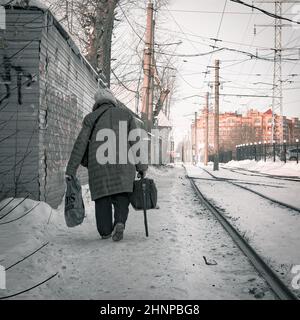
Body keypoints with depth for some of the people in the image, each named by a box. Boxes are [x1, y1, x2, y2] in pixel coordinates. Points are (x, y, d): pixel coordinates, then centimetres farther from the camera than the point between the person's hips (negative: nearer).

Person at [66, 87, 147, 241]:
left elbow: (80, 144, 3)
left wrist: (70, 170, 3)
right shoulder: (126, 114, 12)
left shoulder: (91, 118, 10)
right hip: (123, 162, 0)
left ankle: (105, 231, 12)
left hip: (98, 162, 0)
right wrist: (142, 167, 8)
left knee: (102, 197, 12)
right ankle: (120, 222, -18)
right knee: (121, 195, 6)